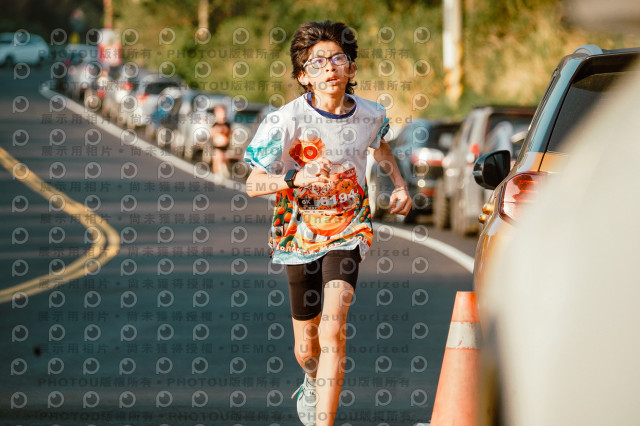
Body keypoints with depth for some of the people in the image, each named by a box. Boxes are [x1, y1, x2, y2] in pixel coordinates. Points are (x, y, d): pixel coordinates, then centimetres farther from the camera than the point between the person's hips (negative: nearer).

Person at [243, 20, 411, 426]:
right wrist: (295, 178, -34)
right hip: (300, 234, 0)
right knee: (307, 347, 15)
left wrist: (400, 185, 6)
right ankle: (314, 382, 52)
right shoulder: (286, 121, -17)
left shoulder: (370, 115, -5)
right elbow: (253, 184, -16)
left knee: (333, 331, -22)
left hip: (347, 232, 0)